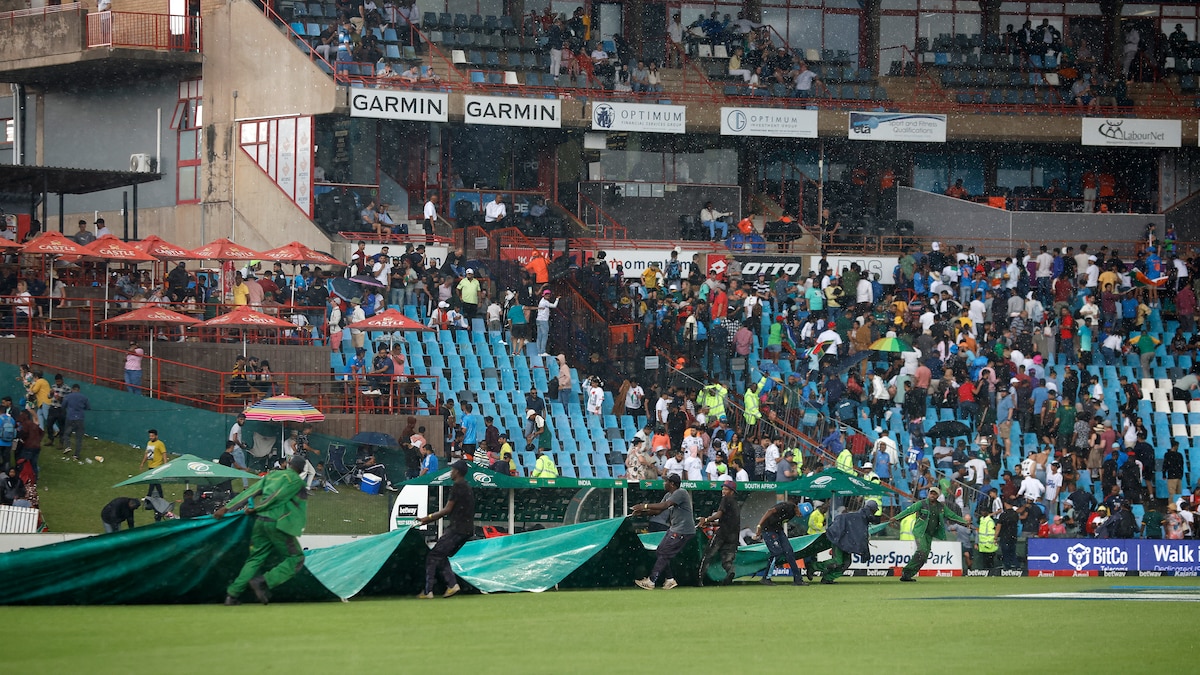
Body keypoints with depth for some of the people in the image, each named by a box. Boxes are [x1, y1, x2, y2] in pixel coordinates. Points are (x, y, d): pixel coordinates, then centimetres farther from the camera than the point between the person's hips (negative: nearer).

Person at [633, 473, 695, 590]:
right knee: (659, 553, 10)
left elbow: (664, 506, -28)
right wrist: (642, 513, -5)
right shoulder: (668, 495, 14)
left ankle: (651, 581, -8)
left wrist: (645, 506, -27)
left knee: (664, 554, -9)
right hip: (673, 529, 10)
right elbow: (658, 511, 11)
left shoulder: (681, 493, -17)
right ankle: (670, 579, 14)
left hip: (683, 531, -10)